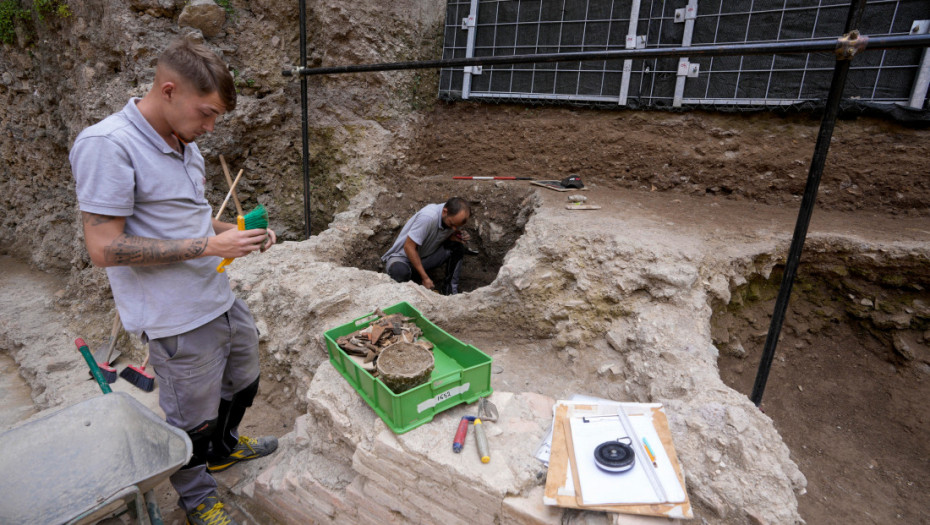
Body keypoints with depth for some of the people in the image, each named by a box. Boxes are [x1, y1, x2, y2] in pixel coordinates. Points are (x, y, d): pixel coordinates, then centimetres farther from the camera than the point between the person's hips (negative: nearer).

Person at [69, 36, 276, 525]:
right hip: (178, 320, -8)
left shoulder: (182, 141, 7)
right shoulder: (106, 145, -19)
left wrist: (236, 231, 0)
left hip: (221, 300, 8)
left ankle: (223, 447, 54)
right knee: (193, 419, 13)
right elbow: (104, 248, -22)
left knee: (242, 383, 26)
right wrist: (209, 246, -24)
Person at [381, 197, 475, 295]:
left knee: (457, 246, -16)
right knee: (400, 273, -40)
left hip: (427, 255, 6)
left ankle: (450, 288, -8)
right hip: (404, 257, -6)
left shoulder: (454, 218, -11)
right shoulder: (428, 217, -33)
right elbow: (409, 247, -27)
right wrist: (425, 277, -24)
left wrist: (459, 237, -17)